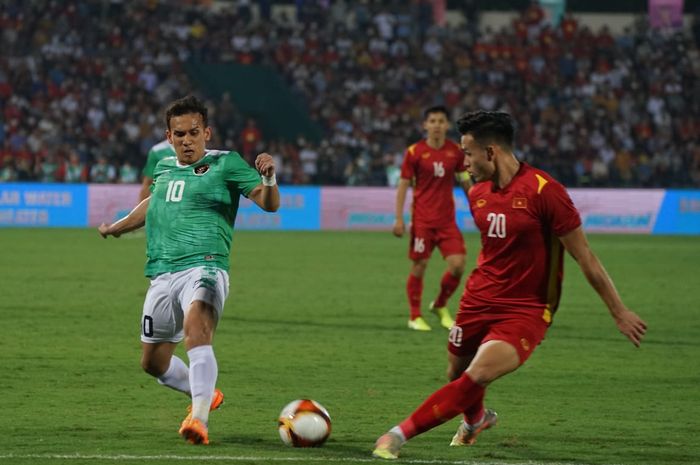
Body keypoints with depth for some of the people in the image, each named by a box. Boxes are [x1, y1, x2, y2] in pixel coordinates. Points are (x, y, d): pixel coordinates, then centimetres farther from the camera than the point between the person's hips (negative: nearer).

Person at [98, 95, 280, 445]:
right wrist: (116, 228, 52)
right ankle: (204, 395, 42)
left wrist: (268, 178, -32)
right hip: (162, 275, 7)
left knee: (196, 327, -35)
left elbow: (269, 204, -10)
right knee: (153, 361, 14)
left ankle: (199, 419, -43)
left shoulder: (226, 164, -1)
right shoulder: (164, 166, 16)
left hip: (204, 267, -7)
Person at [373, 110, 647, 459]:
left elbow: (585, 258, -12)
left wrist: (619, 312, -8)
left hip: (525, 312, -7)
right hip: (479, 301, 7)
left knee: (478, 376, -26)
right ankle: (476, 419, 50)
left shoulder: (543, 191, -17)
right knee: (456, 375, 16)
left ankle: (401, 434, -24)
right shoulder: (477, 194, 4)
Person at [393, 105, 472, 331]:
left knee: (458, 264, -7)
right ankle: (415, 316, 13)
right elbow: (403, 184, -2)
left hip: (447, 219, 3)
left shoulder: (455, 151, 4)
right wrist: (399, 218, -6)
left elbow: (465, 181, 14)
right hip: (422, 219, -3)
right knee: (419, 266, -1)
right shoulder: (415, 152, -5)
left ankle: (440, 305, 17)